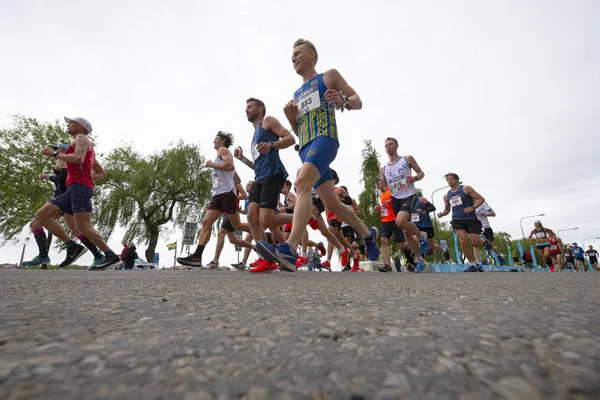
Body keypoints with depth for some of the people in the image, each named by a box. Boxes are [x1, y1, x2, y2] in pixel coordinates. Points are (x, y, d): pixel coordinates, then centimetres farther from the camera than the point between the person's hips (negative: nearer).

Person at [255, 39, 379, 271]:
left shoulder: (329, 76, 13)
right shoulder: (297, 94, 29)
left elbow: (358, 101, 5)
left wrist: (343, 101, -17)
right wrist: (291, 118, 7)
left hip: (324, 138, -7)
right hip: (306, 146, 7)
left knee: (302, 183, -31)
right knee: (331, 202, 7)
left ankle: (289, 250, -38)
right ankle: (368, 234, 26)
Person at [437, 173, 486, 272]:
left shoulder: (466, 188, -1)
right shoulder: (446, 196, 11)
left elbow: (481, 199, -2)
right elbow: (447, 210, 22)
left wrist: (472, 208, -18)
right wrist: (441, 214, 0)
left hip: (471, 219, -2)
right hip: (457, 220, 2)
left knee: (475, 243, -4)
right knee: (463, 241, -15)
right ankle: (472, 263, 1)